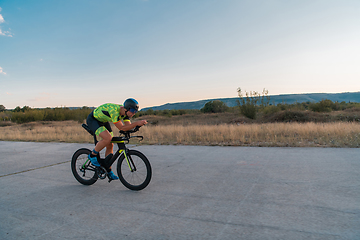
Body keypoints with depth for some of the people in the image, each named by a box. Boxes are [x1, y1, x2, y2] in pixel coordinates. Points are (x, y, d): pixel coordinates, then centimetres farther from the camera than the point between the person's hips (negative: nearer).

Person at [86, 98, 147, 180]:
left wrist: (139, 123, -29)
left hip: (102, 121, 8)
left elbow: (128, 126, -12)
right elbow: (121, 128, -37)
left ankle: (108, 171, 13)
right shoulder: (114, 111, -37)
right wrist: (136, 123, -44)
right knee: (108, 138, -30)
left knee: (110, 145, 2)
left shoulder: (125, 112, -13)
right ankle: (93, 155, -5)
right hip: (92, 119, -8)